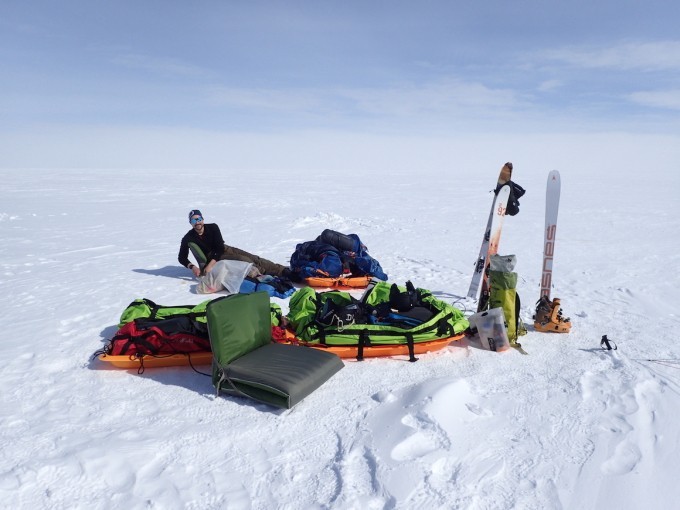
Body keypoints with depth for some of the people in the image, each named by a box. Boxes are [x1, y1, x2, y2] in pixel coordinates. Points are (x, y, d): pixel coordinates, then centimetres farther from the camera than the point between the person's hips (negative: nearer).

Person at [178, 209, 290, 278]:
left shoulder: (213, 227, -8)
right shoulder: (188, 238, -11)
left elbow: (220, 248, -13)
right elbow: (182, 258, -3)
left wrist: (210, 265, -25)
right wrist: (192, 267, -22)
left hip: (224, 250, 3)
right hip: (211, 259, -3)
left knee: (253, 259, -14)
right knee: (245, 261, -28)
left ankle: (283, 271, -18)